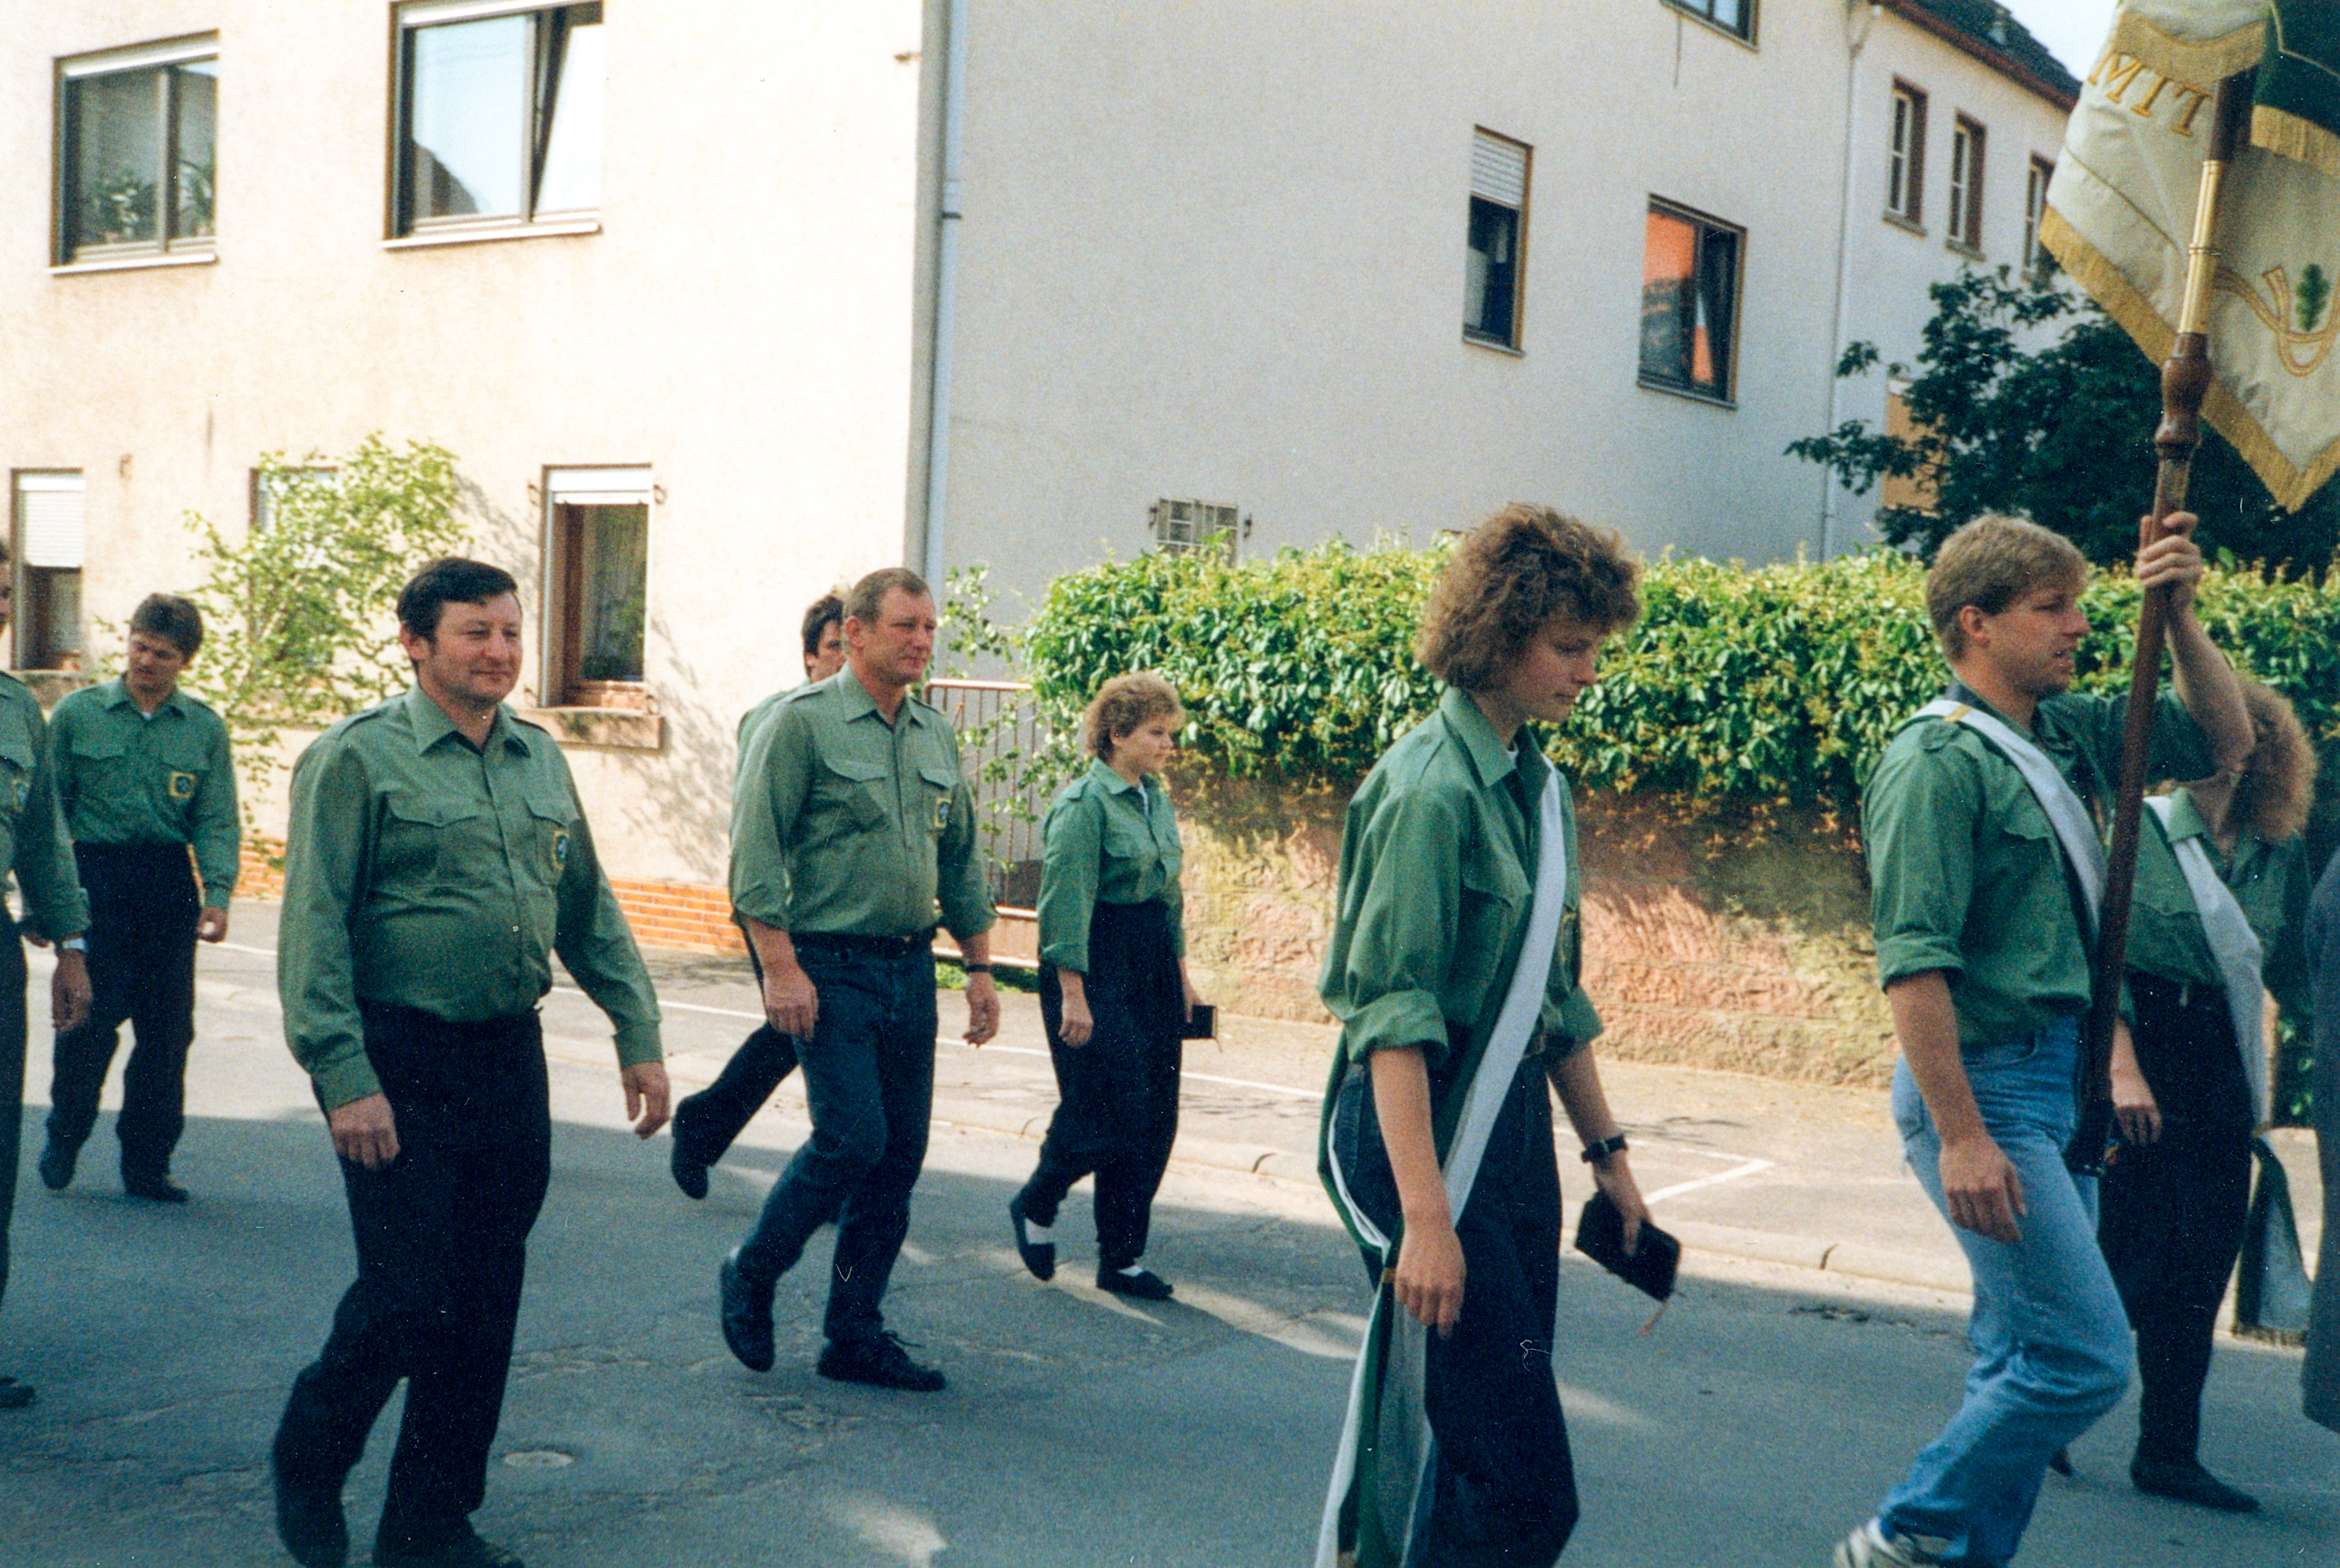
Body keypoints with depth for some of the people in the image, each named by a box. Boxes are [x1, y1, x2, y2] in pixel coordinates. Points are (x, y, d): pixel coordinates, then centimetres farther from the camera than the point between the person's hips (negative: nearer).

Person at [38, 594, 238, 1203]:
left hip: (169, 883, 2)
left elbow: (217, 822, 3)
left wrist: (217, 894, -11)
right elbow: (48, 809, 5)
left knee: (168, 1026, 3)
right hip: (95, 874, -2)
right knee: (91, 1015, -6)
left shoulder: (205, 729, 7)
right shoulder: (77, 714, 3)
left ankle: (147, 1162, 14)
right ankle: (65, 1135, 19)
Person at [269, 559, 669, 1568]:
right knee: (406, 1297, -6)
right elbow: (313, 929, -11)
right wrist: (345, 1079, -17)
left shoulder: (541, 760, 12)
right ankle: (308, 1464, 23)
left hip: (511, 1059, 6)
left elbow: (590, 909, 19)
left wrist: (638, 1034, 14)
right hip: (401, 1067, -6)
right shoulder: (358, 758, -7)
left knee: (487, 1307, 8)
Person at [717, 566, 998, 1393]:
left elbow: (962, 859, 20)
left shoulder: (936, 735, 14)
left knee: (900, 1154, 5)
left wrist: (979, 966, 16)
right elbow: (755, 850, -11)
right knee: (852, 1137, -13)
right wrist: (780, 968, -17)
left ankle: (854, 1333, 15)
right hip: (830, 966, -7)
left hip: (911, 968, 7)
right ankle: (750, 1275, 11)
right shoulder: (802, 722, -7)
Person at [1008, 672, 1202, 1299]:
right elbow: (1066, 904, -17)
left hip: (1152, 965, 8)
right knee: (1105, 1113, -7)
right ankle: (1035, 1205, 20)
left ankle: (1122, 1259, 14)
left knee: (1155, 1119, 6)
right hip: (1096, 965, -8)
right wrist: (1072, 995, -19)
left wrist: (1181, 973, 20)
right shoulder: (1083, 803, -13)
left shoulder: (1156, 800, 13)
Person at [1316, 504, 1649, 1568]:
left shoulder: (1539, 785, 12)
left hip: (1514, 1121, 9)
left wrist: (1605, 1149, 21)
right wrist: (1425, 1218, -24)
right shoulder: (1431, 787, -16)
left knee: (1437, 1428, 14)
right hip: (1421, 1125, -9)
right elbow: (1394, 1014, -20)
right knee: (1514, 1480, -8)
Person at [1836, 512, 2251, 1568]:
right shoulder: (1937, 760, -13)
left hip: (2058, 1083, 9)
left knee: (2028, 1354, 12)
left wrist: (2178, 613, 7)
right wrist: (1961, 1135, -23)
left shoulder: (2066, 732, 11)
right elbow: (1913, 961, -19)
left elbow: (2223, 742, 22)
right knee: (2086, 1354, -10)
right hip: (1987, 1085, -9)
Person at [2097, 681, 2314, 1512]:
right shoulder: (2141, 829, -6)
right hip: (2138, 1047, -5)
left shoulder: (2281, 857, 7)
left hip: (2222, 1068, 5)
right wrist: (2122, 1065, -17)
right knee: (2133, 1253, -5)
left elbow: (2294, 976, 13)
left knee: (2202, 1263, 7)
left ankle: (2169, 1452, 17)